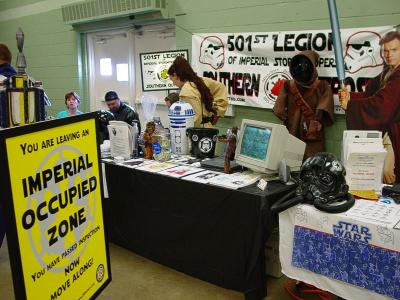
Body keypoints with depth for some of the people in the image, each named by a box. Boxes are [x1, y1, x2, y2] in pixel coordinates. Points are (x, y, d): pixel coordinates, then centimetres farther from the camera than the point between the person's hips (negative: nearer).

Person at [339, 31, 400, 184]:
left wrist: (350, 105, -17)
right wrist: (350, 96, -13)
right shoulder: (386, 74, 14)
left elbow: (381, 102, -23)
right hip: (383, 131, 9)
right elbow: (368, 95, 7)